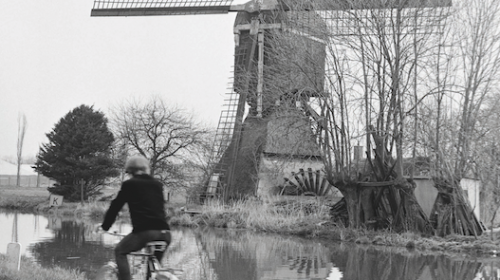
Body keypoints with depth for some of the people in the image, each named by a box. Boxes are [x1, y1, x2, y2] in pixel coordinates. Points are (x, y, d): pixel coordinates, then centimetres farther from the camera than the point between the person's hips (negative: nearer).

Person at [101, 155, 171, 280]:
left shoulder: (129, 184, 7)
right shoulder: (157, 184, 20)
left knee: (120, 251, 18)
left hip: (144, 231, -5)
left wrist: (105, 226, 24)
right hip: (164, 232, 5)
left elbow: (115, 206, 12)